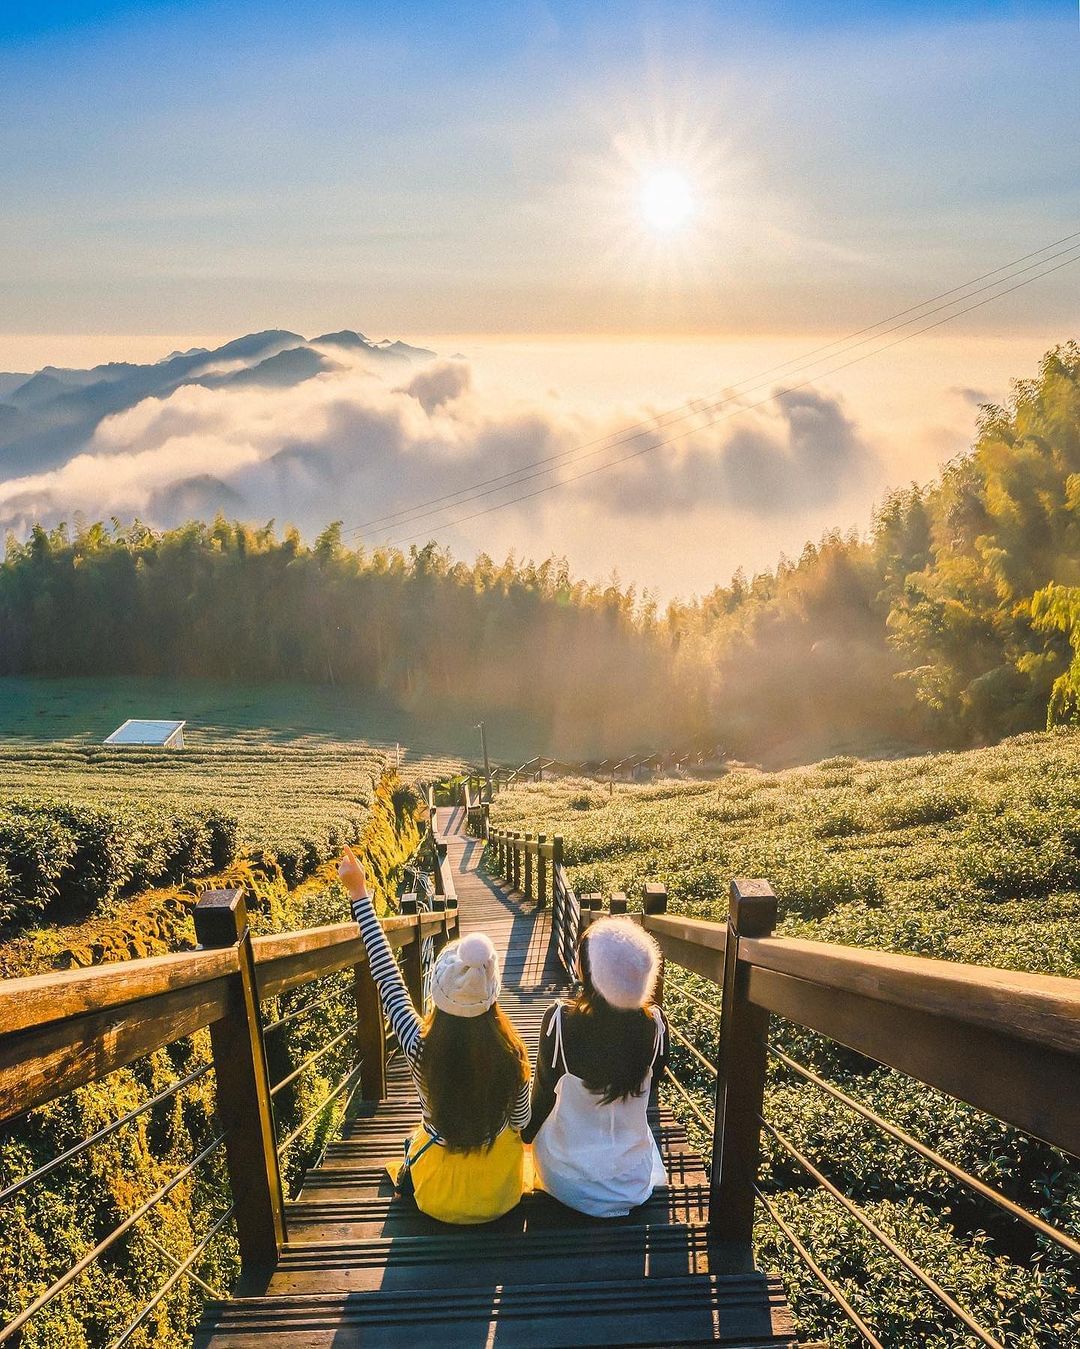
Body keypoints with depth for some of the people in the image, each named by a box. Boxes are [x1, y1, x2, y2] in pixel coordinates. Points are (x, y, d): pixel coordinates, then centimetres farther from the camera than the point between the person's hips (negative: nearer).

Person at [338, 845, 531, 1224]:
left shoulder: (422, 1049, -30)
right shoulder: (511, 1054, -27)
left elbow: (388, 978, -19)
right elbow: (521, 1126, -9)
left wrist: (360, 894, -11)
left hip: (438, 1199, 0)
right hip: (501, 1197, 0)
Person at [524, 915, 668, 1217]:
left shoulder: (559, 1021, -28)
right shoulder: (655, 1023, -22)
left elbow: (543, 1096, -9)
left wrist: (525, 1135, 9)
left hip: (569, 1183, 0)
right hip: (634, 1185, 1)